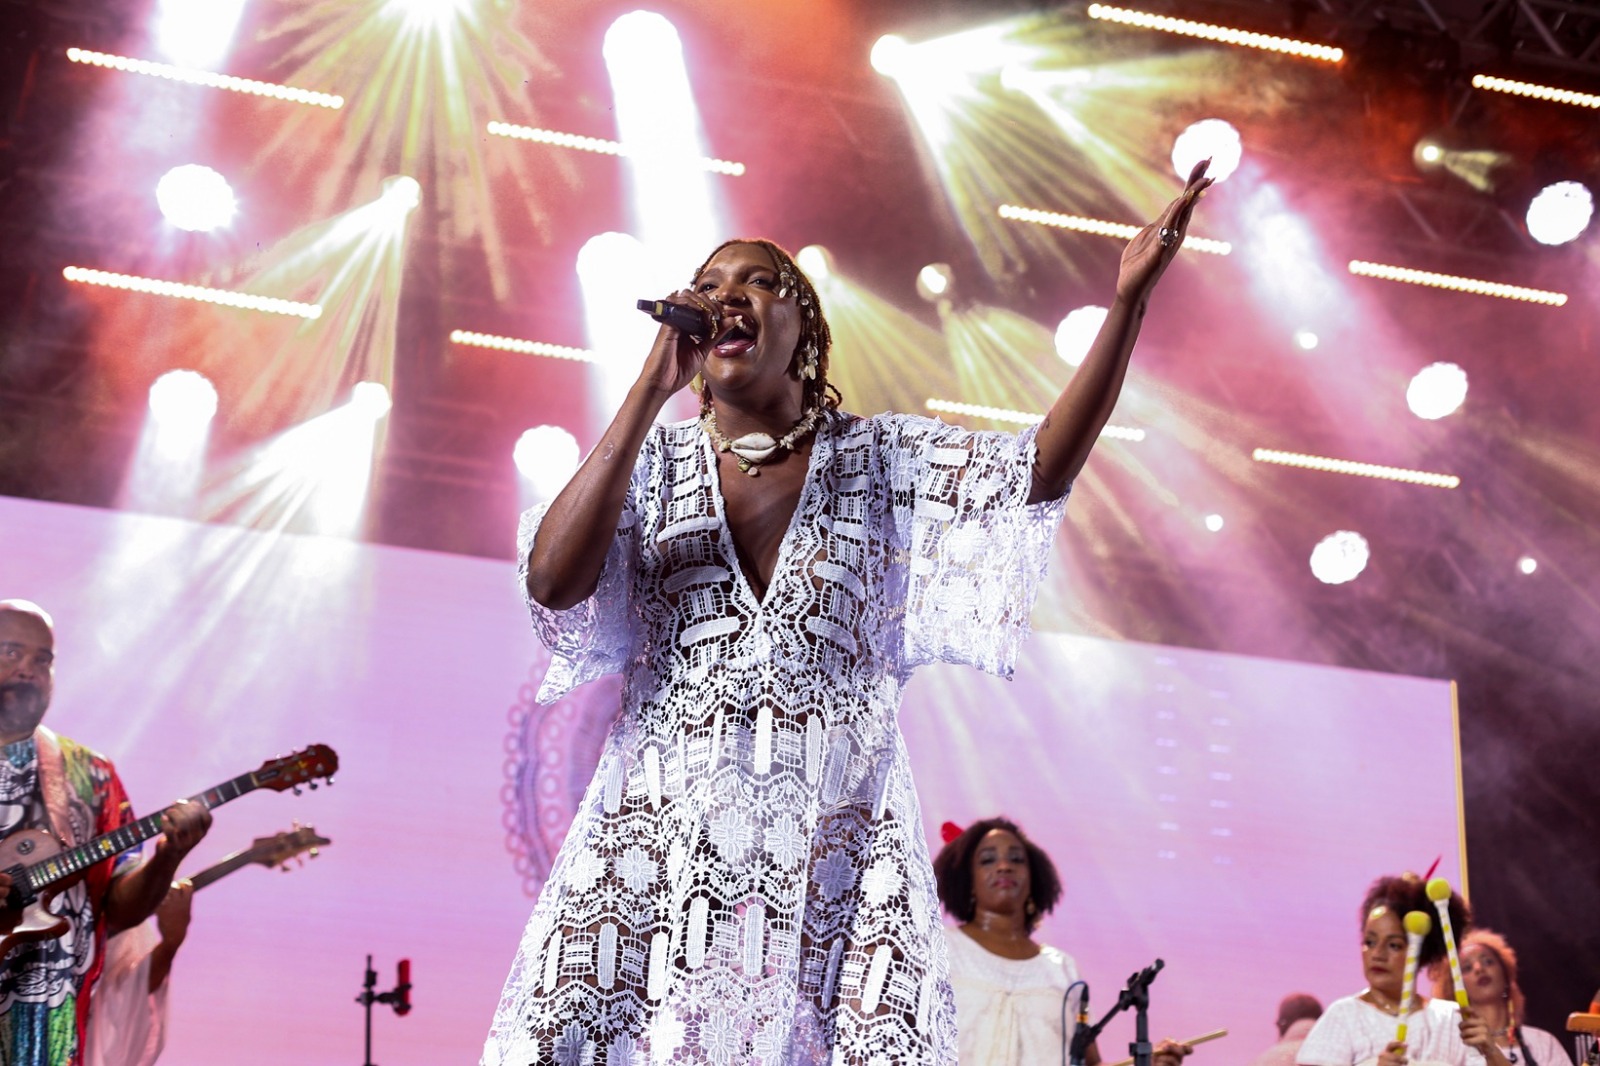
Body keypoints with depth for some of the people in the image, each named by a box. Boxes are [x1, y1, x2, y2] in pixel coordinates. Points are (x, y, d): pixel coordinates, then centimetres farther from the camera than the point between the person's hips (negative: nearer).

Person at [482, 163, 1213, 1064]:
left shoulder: (883, 460, 9)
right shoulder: (655, 463, 9)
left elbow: (1045, 466, -4)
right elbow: (553, 583, -8)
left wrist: (1129, 300, -15)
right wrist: (652, 388, -9)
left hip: (835, 862, 0)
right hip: (660, 850, 0)